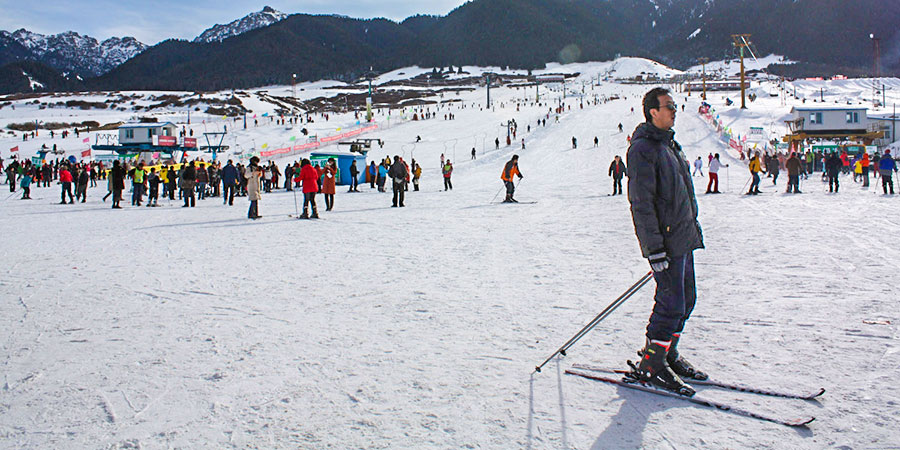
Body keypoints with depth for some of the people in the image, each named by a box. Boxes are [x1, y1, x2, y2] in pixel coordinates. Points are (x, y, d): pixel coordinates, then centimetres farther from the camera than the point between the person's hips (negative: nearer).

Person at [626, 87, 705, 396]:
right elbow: (641, 202, -20)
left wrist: (694, 228, 22)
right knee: (671, 304, -7)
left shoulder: (670, 144, 16)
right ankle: (650, 366, 6)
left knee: (686, 300, 14)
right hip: (666, 241, -10)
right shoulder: (643, 148, -14)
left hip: (684, 237, 10)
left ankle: (667, 353, 29)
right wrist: (655, 248, -22)